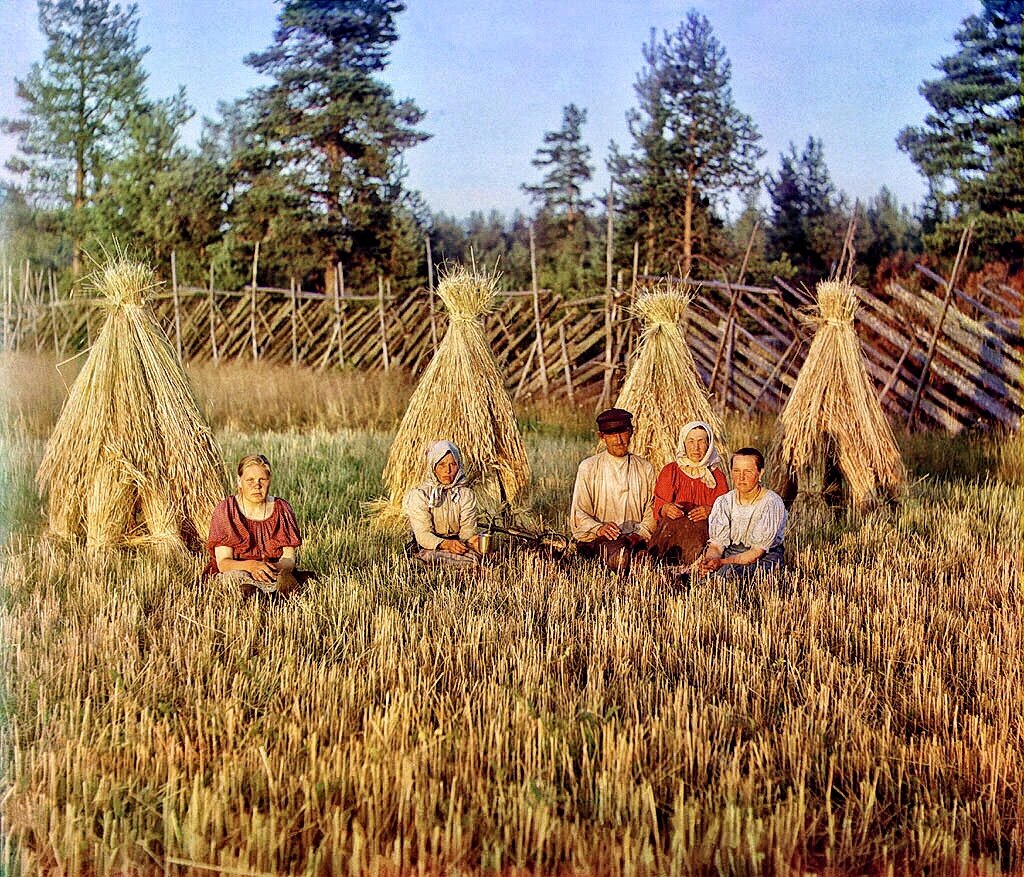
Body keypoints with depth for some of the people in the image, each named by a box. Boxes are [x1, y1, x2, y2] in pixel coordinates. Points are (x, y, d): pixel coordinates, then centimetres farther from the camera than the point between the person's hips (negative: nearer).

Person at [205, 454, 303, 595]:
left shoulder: (281, 509, 5)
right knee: (237, 575, -38)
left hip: (275, 575, 1)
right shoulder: (226, 510, -2)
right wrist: (250, 565, -31)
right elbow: (223, 562, -9)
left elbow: (289, 558, -2)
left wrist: (277, 568, -28)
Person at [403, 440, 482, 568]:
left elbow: (467, 529, -3)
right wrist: (445, 544, -34)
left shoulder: (466, 494, 7)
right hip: (427, 548, -4)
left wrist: (471, 540, -28)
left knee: (474, 556, -32)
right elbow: (422, 535, -14)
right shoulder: (419, 495, -5)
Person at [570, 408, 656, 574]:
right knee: (613, 547, -38)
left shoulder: (645, 469, 16)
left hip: (635, 538, 2)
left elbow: (652, 510, 11)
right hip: (596, 539, -2)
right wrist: (598, 528, -19)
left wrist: (640, 534, -10)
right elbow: (579, 513, 2)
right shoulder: (588, 468, 8)